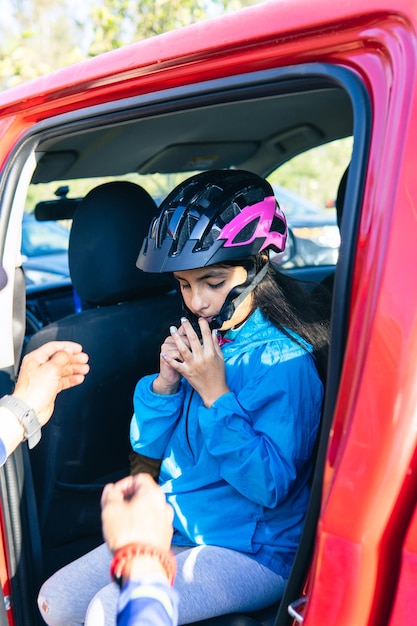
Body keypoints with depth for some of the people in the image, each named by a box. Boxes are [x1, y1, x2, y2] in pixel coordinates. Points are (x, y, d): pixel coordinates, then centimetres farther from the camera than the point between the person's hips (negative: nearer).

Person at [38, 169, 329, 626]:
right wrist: (165, 382, -13)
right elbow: (148, 444, 5)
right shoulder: (196, 343, -1)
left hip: (254, 552, -6)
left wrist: (216, 394, -26)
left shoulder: (285, 361, -20)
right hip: (176, 529, 7)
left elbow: (270, 485, -23)